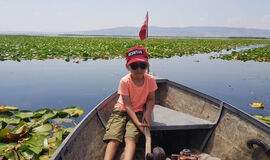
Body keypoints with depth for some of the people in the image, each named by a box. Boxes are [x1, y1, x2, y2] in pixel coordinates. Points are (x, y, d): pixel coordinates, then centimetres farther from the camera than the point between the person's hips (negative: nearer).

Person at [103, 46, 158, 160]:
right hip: (121, 110, 0)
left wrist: (148, 113, -20)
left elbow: (151, 99, 0)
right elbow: (127, 105, -17)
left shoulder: (150, 80, -9)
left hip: (138, 112, 1)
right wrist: (137, 122, -26)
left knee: (130, 138, -22)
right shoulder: (124, 81, -17)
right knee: (114, 138, -17)